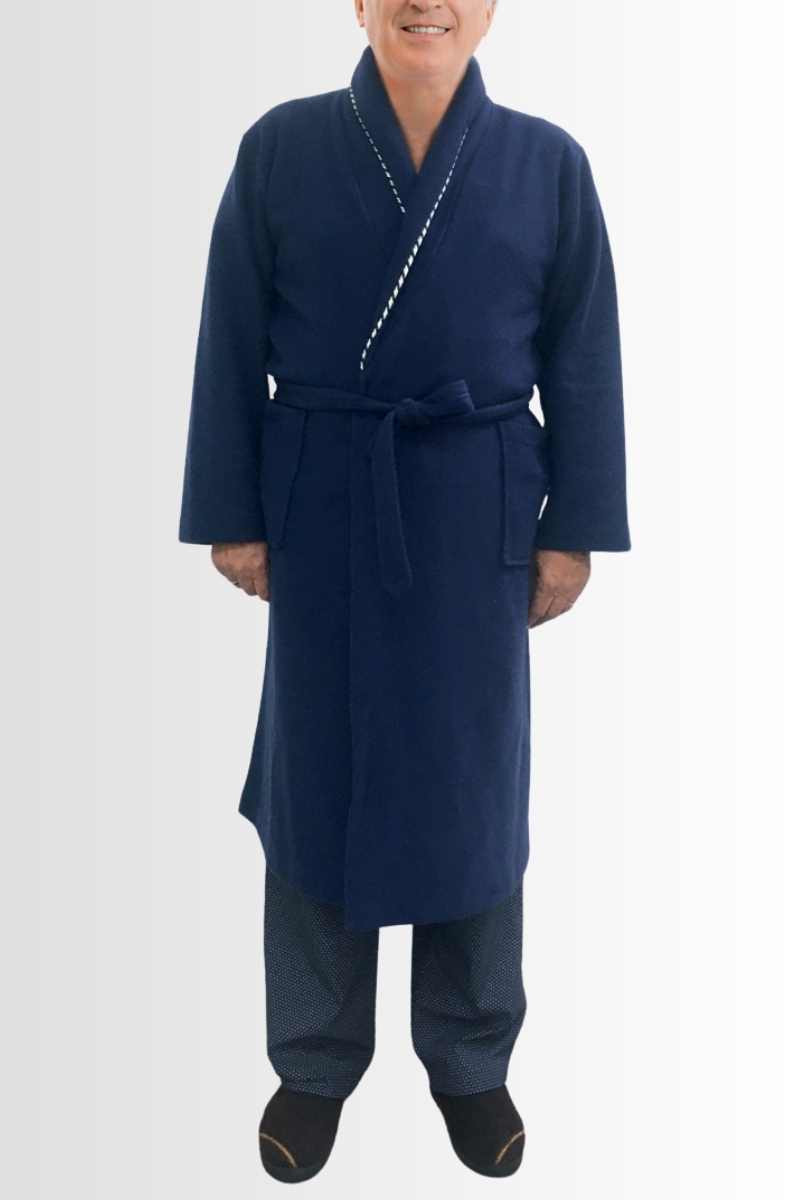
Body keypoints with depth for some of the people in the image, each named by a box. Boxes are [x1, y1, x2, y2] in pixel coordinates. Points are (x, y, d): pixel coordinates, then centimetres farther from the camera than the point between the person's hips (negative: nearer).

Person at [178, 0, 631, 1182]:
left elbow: (584, 361, 2)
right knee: (318, 773, 8)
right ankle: (315, 1060, 28)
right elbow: (231, 349, 0)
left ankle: (471, 1059, 29)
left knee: (473, 779, 9)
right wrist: (231, 513, -2)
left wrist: (575, 529, -1)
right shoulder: (280, 149, -1)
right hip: (321, 507, 0)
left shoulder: (549, 164, 1)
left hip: (477, 510, 1)